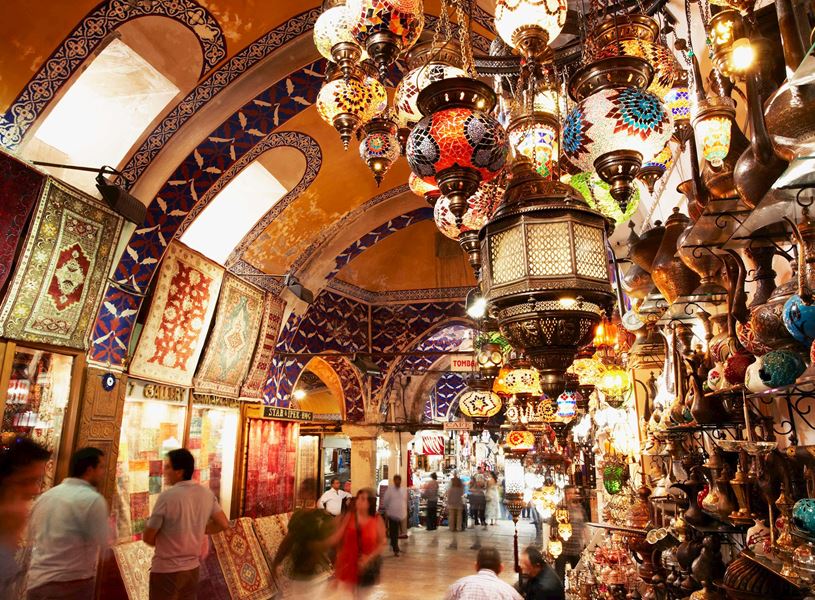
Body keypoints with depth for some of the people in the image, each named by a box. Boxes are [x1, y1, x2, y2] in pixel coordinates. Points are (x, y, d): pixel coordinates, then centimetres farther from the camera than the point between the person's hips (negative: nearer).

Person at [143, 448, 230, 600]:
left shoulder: (167, 496, -19)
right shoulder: (206, 493, -2)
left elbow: (148, 538, -12)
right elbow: (223, 524, 5)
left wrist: (163, 542, 8)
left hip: (166, 570, -6)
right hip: (192, 567, 6)